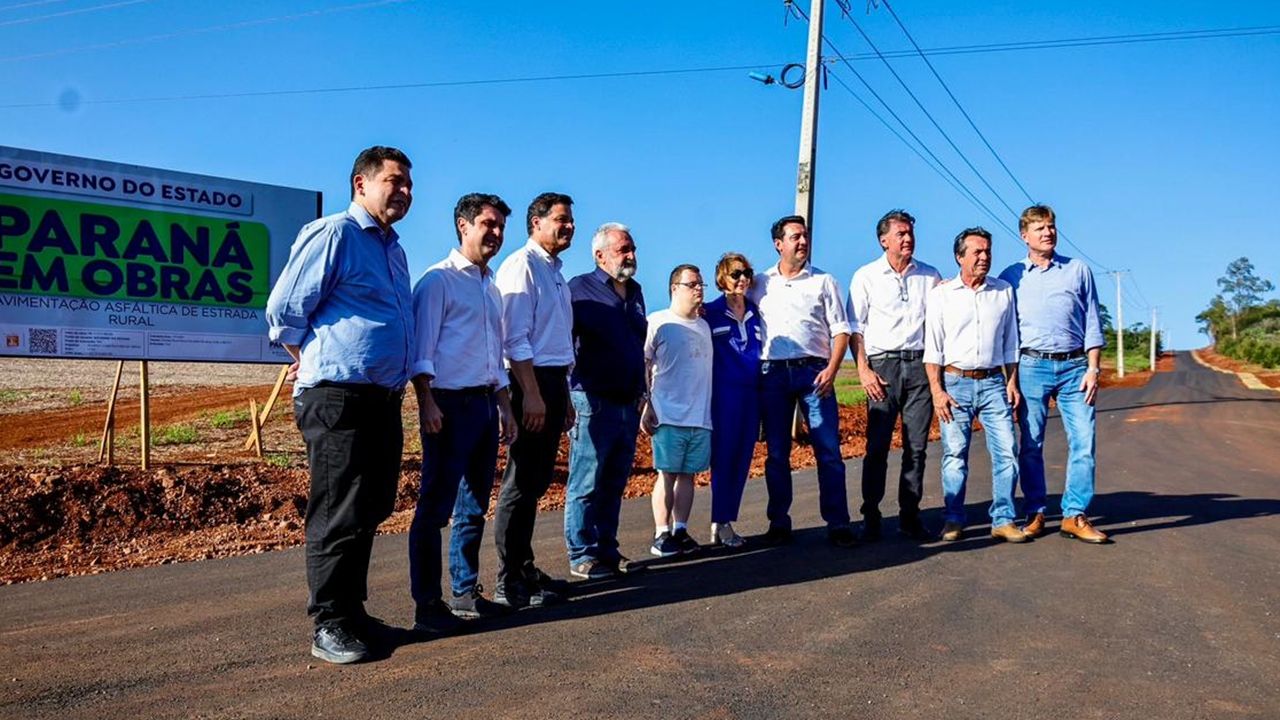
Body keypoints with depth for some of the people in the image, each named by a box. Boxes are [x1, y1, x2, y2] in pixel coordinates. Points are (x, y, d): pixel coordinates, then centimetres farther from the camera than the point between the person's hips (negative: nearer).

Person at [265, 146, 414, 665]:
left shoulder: (392, 248, 19)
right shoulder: (333, 235, -8)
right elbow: (283, 311, -9)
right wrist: (317, 366, 3)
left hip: (383, 399, 9)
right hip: (338, 398, -8)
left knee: (370, 510, 13)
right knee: (339, 515, -4)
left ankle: (352, 613, 26)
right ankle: (329, 625, 7)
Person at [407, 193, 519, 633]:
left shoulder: (492, 287, 20)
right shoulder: (439, 279, -4)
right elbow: (421, 349, -11)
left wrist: (504, 407, 20)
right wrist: (427, 403, -20)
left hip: (484, 403, 9)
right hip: (450, 403, -8)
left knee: (474, 507, 13)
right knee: (436, 506, -6)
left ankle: (465, 593, 23)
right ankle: (427, 605, 0)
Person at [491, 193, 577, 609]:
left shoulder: (556, 273, 20)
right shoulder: (522, 265, -9)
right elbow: (514, 337, -17)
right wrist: (532, 394, -22)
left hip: (553, 383, 9)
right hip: (531, 383, -9)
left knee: (537, 482, 14)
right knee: (522, 483, -6)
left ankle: (524, 570, 25)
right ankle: (509, 585, 1)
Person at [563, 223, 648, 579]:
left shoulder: (635, 292, 15)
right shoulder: (580, 289, -6)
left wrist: (641, 393, 21)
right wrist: (566, 397, -13)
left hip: (628, 405, 7)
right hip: (594, 402, -7)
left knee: (614, 484, 13)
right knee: (586, 484, -1)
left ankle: (607, 550, 22)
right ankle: (581, 556, 8)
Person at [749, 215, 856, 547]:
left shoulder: (823, 281, 9)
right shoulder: (760, 284, 12)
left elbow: (841, 330, 5)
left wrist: (831, 370, -9)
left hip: (814, 371, -1)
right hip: (773, 373, 1)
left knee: (828, 449, -4)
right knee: (776, 452, 4)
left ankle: (838, 523, 2)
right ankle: (779, 523, 13)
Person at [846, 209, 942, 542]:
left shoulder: (930, 275, 13)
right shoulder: (867, 276, 6)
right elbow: (855, 327, 3)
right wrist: (863, 370, -6)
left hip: (920, 365, 3)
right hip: (883, 365, -2)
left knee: (917, 446, 3)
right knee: (877, 446, -5)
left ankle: (910, 516, 12)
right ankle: (871, 517, 3)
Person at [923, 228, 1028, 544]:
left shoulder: (1003, 291, 11)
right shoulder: (941, 294, 2)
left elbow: (1010, 342, 16)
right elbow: (932, 347, 0)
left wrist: (1012, 383, 7)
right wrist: (937, 391, -7)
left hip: (993, 382, 2)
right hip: (955, 382, -2)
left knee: (1006, 452, -3)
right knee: (954, 455, 0)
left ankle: (1003, 520, 6)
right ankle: (954, 520, 11)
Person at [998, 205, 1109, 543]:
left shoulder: (1079, 270, 10)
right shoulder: (1012, 276, 9)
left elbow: (1093, 323, 9)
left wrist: (1093, 368, -1)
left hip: (1074, 366, 1)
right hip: (1032, 366, 0)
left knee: (1084, 442, -4)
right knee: (1030, 445, 2)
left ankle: (1075, 516, 4)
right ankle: (1034, 514, 12)